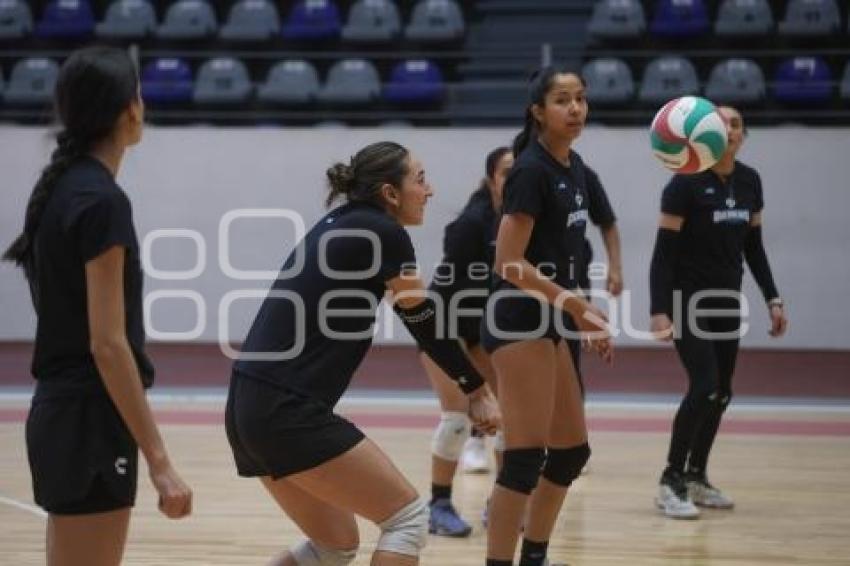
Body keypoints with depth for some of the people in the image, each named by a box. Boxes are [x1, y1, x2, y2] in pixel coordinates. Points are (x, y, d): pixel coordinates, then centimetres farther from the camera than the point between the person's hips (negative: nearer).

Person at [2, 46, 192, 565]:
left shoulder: (60, 187, 11)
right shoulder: (102, 201, -17)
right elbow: (107, 344, -21)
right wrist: (159, 459, -21)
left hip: (62, 412, 9)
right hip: (89, 421, -9)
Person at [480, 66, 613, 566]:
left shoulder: (573, 167, 11)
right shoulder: (532, 171, -16)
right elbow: (508, 263, -20)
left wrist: (585, 317, 16)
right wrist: (577, 304, -19)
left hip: (548, 322, 10)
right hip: (518, 321, -10)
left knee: (572, 450, 14)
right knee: (526, 456, -14)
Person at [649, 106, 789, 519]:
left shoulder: (749, 182, 3)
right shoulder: (685, 184, -15)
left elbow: (753, 246, 13)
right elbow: (664, 251, -16)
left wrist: (772, 299, 8)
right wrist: (659, 311, -24)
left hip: (726, 299, 6)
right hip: (688, 298, -6)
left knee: (721, 393, 8)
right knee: (704, 387, -16)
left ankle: (696, 476, 22)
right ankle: (671, 482, -6)